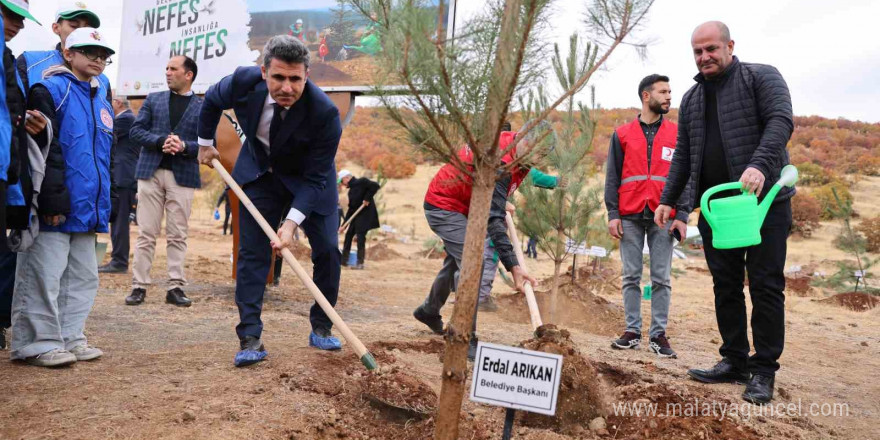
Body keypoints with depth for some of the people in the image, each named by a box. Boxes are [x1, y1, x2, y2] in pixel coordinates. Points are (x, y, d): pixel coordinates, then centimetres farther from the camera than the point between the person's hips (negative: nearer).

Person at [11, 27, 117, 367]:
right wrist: (54, 198, -20)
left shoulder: (102, 102, 19)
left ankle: (70, 338, 22)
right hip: (56, 208, -8)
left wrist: (109, 204, 16)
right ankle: (38, 343, 6)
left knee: (83, 276, 12)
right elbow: (46, 148, -14)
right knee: (45, 275, -4)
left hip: (87, 208, 8)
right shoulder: (51, 90, -5)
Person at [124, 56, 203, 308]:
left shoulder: (202, 107, 6)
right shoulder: (153, 99, 13)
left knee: (177, 235, 2)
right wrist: (161, 141, -11)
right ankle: (139, 286, 7)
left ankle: (176, 287, 8)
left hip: (183, 176, -1)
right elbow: (136, 130, 6)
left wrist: (184, 146, -17)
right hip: (151, 172, 2)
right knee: (146, 233, 2)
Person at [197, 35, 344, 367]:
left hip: (308, 180, -1)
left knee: (327, 250, -4)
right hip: (260, 174, 2)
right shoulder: (244, 82, -25)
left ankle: (321, 329, 15)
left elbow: (315, 178, -27)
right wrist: (205, 143, 11)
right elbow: (212, 100, 1)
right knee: (252, 252, -5)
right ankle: (250, 339, 0)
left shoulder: (325, 113, -34)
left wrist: (292, 221, -36)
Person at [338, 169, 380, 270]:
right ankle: (344, 260, 18)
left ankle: (360, 263, -3)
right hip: (356, 216, 9)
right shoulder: (351, 191, 16)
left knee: (360, 237, -9)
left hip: (366, 215, -9)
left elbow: (375, 186, -21)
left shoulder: (361, 182, -8)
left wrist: (367, 199, -20)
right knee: (348, 235, 9)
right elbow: (351, 209, 16)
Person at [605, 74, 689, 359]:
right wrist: (613, 214, -2)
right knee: (631, 277, 4)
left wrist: (682, 215, -3)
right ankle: (632, 331, 10)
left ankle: (659, 334, 6)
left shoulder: (678, 133, 10)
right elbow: (612, 177, 7)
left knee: (661, 279, 0)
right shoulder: (622, 134, 9)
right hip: (630, 217, 0)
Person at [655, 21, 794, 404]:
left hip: (765, 200, -5)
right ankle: (734, 361, 17)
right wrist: (668, 200, 11)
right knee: (725, 286, 8)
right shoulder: (691, 99, 16)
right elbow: (682, 156, 18)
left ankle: (764, 371, 6)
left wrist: (759, 164, -32)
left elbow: (781, 121, -16)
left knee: (765, 285, -1)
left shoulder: (761, 77, 0)